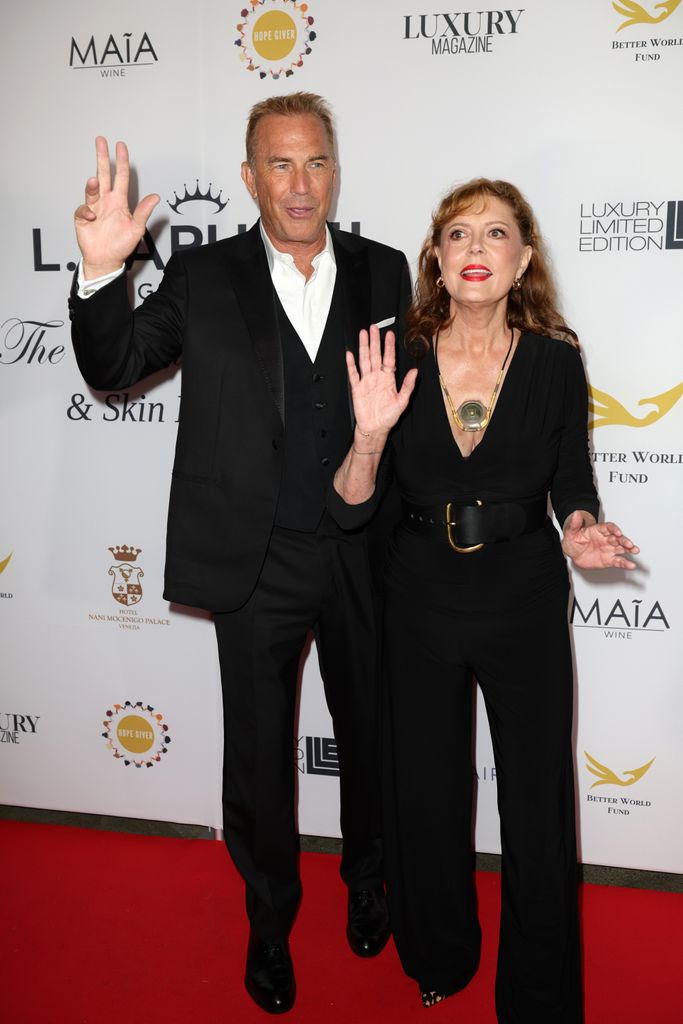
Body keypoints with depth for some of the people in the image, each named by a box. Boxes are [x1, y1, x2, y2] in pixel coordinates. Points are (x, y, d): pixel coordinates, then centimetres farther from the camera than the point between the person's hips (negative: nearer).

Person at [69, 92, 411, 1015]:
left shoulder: (384, 272, 2)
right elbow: (113, 369, -5)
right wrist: (103, 271, -23)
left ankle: (366, 877, 47)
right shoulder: (204, 279, -2)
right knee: (259, 750, 13)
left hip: (365, 556, 2)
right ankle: (270, 916, 39)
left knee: (369, 731, 19)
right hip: (256, 561, -1)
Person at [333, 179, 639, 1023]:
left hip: (524, 599, 0)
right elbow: (350, 505, -7)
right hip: (421, 597, 1)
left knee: (537, 800, 9)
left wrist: (580, 530, -17)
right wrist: (370, 433, -24)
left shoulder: (554, 360, -7)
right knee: (425, 787, 16)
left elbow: (571, 482, 4)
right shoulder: (397, 361, -7)